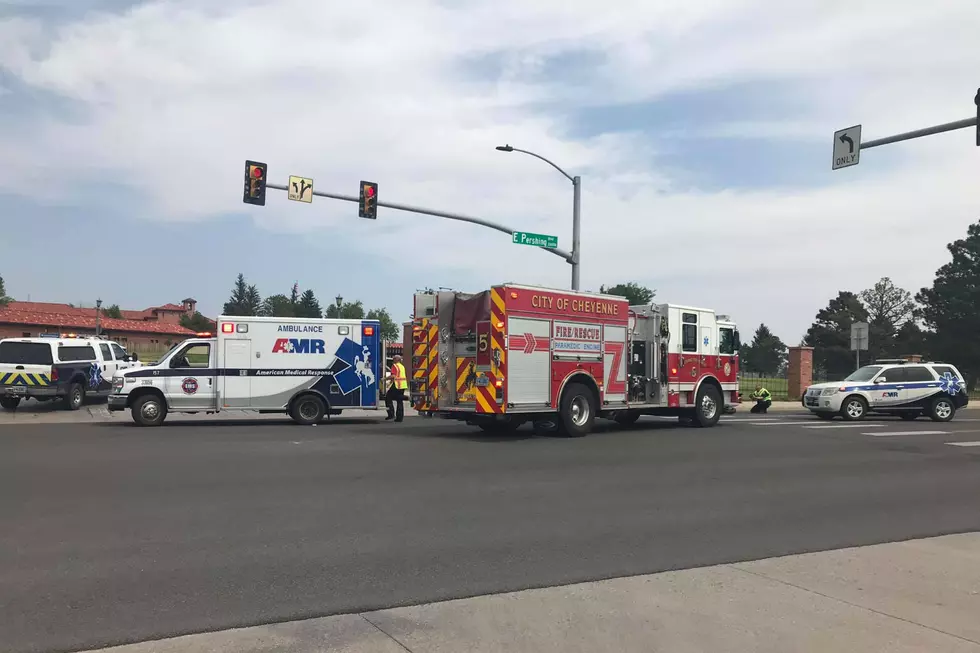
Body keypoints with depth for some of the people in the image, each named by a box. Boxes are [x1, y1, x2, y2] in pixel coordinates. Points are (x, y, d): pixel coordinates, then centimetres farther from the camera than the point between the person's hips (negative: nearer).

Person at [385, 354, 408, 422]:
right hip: (403, 385, 8)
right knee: (400, 401, 10)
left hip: (396, 385, -8)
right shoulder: (402, 366, 17)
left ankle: (391, 414, -4)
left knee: (388, 398, 3)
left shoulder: (395, 366, -8)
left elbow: (393, 376, -19)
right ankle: (400, 417, 8)